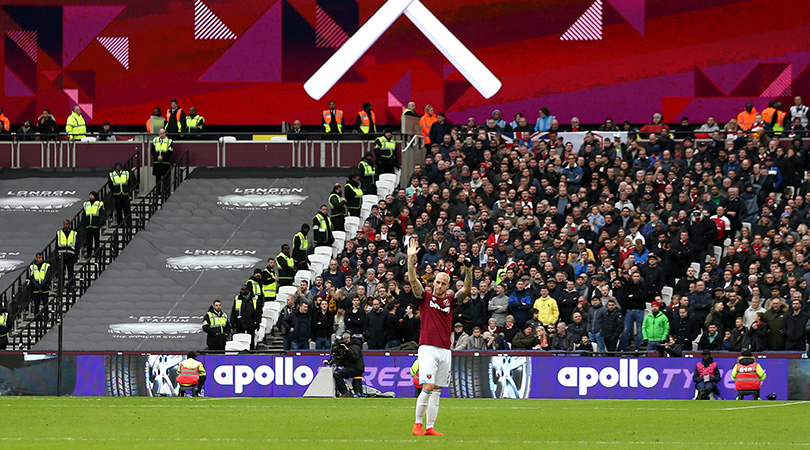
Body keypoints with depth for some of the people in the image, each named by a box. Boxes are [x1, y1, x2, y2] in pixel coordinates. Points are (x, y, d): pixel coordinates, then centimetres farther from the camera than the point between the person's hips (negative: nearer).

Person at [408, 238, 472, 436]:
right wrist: (411, 259, -19)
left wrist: (468, 271, -16)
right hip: (428, 348, -4)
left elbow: (466, 289, 1)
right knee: (427, 388, -14)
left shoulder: (450, 301, 13)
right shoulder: (425, 298, 5)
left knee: (436, 390, 5)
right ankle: (418, 422, -1)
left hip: (445, 350, 4)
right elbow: (413, 280, -7)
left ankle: (430, 427, 7)